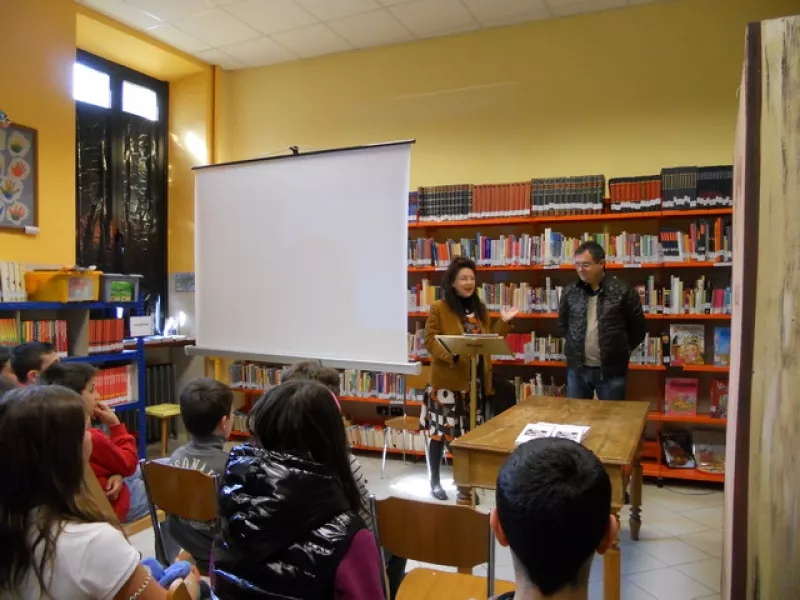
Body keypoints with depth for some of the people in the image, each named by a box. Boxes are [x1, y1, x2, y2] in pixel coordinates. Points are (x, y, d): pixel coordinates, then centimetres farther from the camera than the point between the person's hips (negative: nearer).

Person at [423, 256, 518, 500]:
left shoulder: (480, 308, 11)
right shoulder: (439, 308, -7)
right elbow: (430, 340, -11)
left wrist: (503, 322, 2)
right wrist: (451, 353, -26)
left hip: (477, 380, 6)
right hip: (448, 381, -5)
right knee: (440, 431, 1)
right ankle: (435, 481, 16)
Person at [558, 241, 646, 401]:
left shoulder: (622, 291, -8)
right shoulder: (570, 292, 1)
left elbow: (638, 328, 1)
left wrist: (623, 350, 6)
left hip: (612, 370, -3)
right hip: (577, 369, 3)